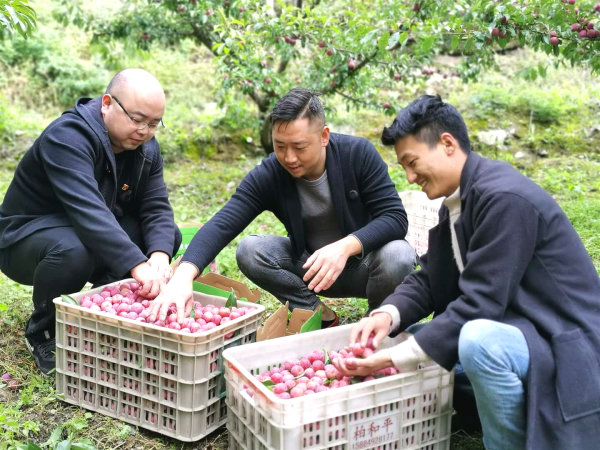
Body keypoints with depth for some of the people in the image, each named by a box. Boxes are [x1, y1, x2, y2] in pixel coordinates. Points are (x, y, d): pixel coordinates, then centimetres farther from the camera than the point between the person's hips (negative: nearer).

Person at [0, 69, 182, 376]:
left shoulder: (146, 147, -3)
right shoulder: (67, 137, -28)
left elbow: (156, 208, -10)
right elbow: (87, 210, -42)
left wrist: (159, 256, -32)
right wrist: (137, 265, -52)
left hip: (99, 234, 7)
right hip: (27, 235, -7)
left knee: (168, 236, -11)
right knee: (72, 252, -40)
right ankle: (42, 331, -10)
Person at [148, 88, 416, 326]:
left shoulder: (358, 154, -19)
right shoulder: (268, 176, -15)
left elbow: (395, 217, -22)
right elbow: (221, 225, -26)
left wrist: (345, 247, -40)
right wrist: (183, 276, -44)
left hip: (363, 263, -2)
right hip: (310, 267, 2)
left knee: (398, 256, -35)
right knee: (250, 251, -22)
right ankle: (320, 318, -8)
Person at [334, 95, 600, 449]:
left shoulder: (505, 198, -23)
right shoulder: (457, 201, 7)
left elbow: (479, 304, -26)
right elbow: (429, 280, 8)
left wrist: (393, 358, -24)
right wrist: (388, 314, -12)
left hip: (565, 346, -10)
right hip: (514, 328, 10)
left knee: (479, 340, -38)